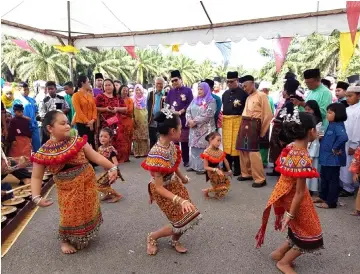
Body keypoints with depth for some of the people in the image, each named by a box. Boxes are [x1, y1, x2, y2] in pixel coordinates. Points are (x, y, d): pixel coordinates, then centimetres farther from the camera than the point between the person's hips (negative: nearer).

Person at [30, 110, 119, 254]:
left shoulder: (77, 141, -12)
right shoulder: (43, 153, -14)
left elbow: (95, 156, -9)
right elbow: (36, 177, -7)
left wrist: (112, 167, -18)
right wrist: (36, 197, -20)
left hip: (88, 184, 2)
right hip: (67, 190, -2)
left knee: (88, 213, 17)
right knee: (70, 217, 2)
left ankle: (86, 235, 49)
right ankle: (65, 240, 36)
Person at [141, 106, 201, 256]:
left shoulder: (171, 144, -11)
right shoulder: (157, 154, -35)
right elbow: (158, 188, -30)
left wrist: (183, 178, 25)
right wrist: (180, 200, -36)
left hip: (174, 183, 8)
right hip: (163, 190, -7)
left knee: (190, 215, 11)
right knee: (182, 222, -1)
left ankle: (175, 241, 37)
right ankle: (152, 237, 23)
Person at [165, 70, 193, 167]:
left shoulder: (188, 90, 0)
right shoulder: (171, 91, 13)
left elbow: (190, 104, -7)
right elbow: (167, 104, 11)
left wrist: (180, 112, -16)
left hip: (184, 120, -3)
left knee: (184, 141, 4)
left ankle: (186, 160, 15)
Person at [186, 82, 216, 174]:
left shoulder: (211, 101, -3)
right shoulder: (195, 100, 17)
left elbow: (207, 115, -15)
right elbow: (188, 111, 10)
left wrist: (195, 121, -15)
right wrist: (189, 120, -10)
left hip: (205, 128, -6)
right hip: (194, 128, 6)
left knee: (203, 147, -7)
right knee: (194, 146, 8)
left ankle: (203, 167, -1)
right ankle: (193, 165, 17)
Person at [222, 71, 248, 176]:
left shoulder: (243, 93, -4)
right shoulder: (225, 93, 15)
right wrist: (221, 116, 10)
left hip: (238, 120, -6)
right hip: (226, 121, 6)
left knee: (236, 143, -3)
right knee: (226, 143, 10)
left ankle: (237, 168, 9)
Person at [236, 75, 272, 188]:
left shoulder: (261, 95, -6)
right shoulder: (248, 98, 16)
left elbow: (268, 115, -8)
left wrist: (262, 132, -5)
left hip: (253, 125, -8)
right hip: (244, 125, 8)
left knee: (253, 152, -9)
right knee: (243, 150, 11)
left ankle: (260, 179, -1)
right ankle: (247, 173, 25)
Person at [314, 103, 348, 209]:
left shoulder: (338, 126, -19)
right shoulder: (331, 125, 9)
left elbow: (344, 137, -37)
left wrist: (335, 148, -26)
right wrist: (320, 138, 3)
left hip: (333, 159, -9)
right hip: (326, 158, 10)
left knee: (333, 180, 4)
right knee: (324, 178, 20)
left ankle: (331, 202, 15)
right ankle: (323, 197, 36)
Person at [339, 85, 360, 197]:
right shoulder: (347, 109, 11)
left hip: (350, 144, -7)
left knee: (348, 166, 1)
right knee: (341, 165, 13)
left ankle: (348, 188, 14)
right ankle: (341, 185, 25)